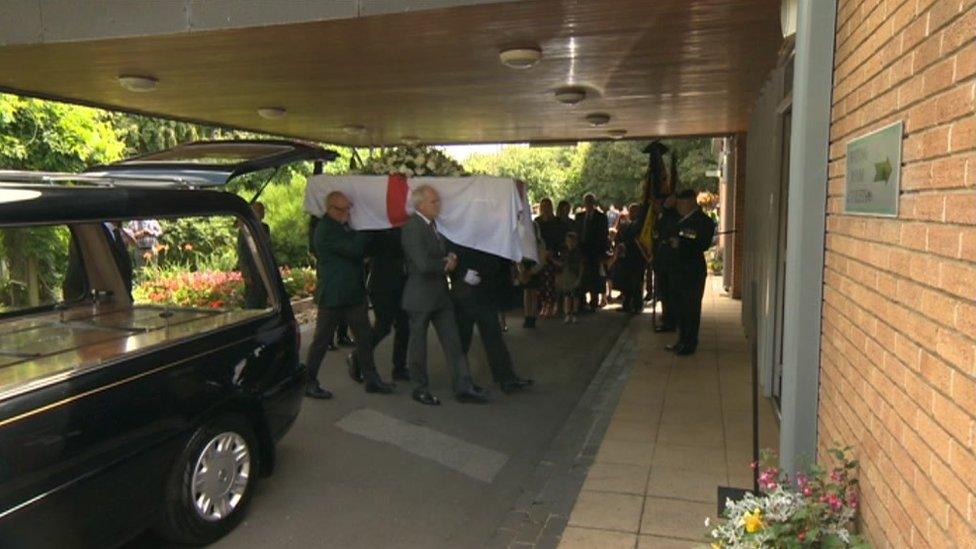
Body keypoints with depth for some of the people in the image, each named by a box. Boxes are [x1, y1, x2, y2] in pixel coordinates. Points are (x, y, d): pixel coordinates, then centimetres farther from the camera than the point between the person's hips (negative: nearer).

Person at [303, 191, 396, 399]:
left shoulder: (343, 226, 13)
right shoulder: (325, 230, -16)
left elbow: (358, 248, 21)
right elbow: (353, 249, -23)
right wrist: (364, 235, -9)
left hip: (353, 292, 9)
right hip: (332, 295, -8)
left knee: (364, 337, 10)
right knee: (321, 341, 3)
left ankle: (371, 379, 18)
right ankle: (309, 383, 15)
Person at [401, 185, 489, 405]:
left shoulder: (435, 224, 10)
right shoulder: (412, 227, -18)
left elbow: (444, 251, 23)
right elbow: (423, 264, -26)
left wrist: (450, 259, -1)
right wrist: (447, 264, -9)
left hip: (440, 294, 8)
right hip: (420, 296, -8)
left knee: (453, 341, 6)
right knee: (418, 343, 8)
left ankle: (463, 387, 11)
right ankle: (420, 389, 22)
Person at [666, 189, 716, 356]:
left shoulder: (703, 221, -10)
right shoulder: (681, 220, 16)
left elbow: (703, 244, -21)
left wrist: (680, 243, -25)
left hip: (693, 272, -9)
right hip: (678, 270, 9)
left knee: (691, 308, -1)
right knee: (679, 307, 14)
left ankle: (689, 344, 7)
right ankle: (682, 341, 26)